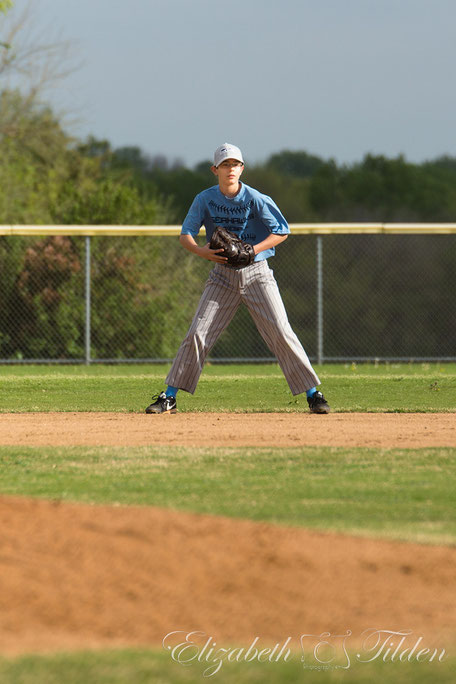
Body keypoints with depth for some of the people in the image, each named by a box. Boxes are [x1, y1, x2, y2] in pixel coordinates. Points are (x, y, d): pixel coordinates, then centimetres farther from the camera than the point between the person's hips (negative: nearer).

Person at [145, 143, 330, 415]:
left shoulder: (256, 200, -10)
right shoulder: (205, 200, -1)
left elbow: (282, 231, -8)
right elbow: (185, 234, 1)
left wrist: (253, 250, -20)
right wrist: (201, 251, -20)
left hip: (256, 273, -2)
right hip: (223, 276, 2)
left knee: (281, 333, -9)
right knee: (197, 334, -4)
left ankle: (313, 394, -3)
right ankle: (169, 397, 3)